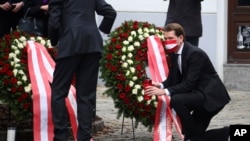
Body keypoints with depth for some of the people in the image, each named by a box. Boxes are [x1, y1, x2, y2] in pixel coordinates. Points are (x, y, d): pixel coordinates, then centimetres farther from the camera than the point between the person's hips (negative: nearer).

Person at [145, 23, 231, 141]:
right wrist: (161, 86, -14)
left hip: (211, 96, -9)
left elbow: (189, 83, -27)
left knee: (177, 100, -29)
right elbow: (173, 79, 7)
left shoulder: (195, 53, -23)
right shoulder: (174, 53, 4)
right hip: (199, 95, 9)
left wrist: (165, 91, -30)